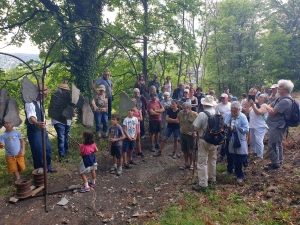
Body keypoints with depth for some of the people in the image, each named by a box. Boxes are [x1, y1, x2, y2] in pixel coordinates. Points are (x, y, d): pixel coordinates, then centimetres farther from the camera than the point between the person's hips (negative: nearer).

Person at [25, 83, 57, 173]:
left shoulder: (40, 102, 4)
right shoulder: (30, 103, -25)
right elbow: (31, 116, -44)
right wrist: (37, 123, -63)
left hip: (42, 129, 9)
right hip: (34, 131, -8)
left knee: (48, 149, 16)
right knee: (38, 152, 1)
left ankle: (48, 167, 34)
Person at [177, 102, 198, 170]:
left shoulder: (195, 114, -16)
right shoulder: (180, 113, -2)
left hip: (190, 135, -4)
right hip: (182, 134, 4)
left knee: (190, 151, 7)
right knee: (184, 150, 14)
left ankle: (191, 163, 26)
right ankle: (186, 163, 29)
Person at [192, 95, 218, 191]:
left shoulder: (202, 114, -20)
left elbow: (195, 128, -18)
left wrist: (195, 133, 4)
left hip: (204, 140, -6)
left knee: (202, 162, -1)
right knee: (212, 159, 21)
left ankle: (203, 184, 2)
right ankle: (212, 178, 36)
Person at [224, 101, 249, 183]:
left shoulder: (243, 117, -16)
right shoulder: (227, 115, -3)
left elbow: (246, 129, -21)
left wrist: (234, 128, -26)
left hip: (238, 142, -5)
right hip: (228, 140, 5)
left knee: (238, 160, 3)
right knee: (229, 157, 23)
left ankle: (240, 176, 20)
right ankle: (229, 170, 46)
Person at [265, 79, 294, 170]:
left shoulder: (286, 101, -22)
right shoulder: (281, 98, 11)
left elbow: (273, 112, -25)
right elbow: (269, 106, 10)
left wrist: (268, 107, -4)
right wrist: (269, 107, -14)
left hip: (277, 126, -10)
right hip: (275, 125, 10)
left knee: (272, 146, -4)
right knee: (277, 145, 18)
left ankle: (275, 164, 7)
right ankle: (278, 161, 30)